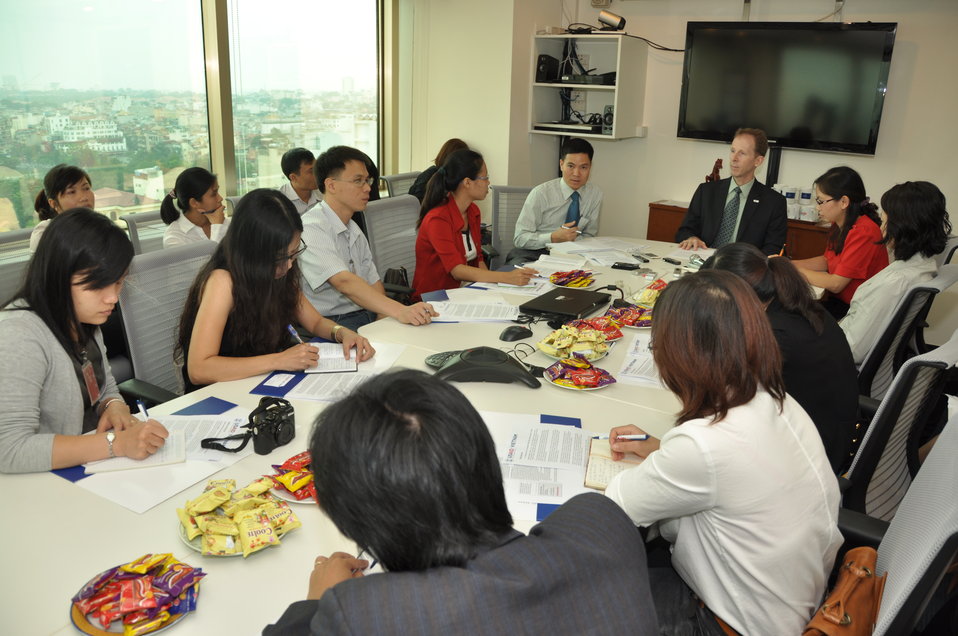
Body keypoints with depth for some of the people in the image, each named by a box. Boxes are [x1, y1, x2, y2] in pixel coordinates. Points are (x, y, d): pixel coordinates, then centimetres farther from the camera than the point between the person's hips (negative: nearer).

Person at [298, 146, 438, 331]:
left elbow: (373, 283, 14)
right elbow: (344, 282, -27)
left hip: (368, 318, 8)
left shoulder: (354, 231, 18)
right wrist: (400, 311, -38)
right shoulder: (311, 229, -13)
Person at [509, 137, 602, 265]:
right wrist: (553, 238, -24)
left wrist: (574, 239, -12)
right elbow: (520, 239, -9)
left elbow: (588, 236, 12)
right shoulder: (540, 193, -9)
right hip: (531, 254, -3)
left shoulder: (596, 194, 2)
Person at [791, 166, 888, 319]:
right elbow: (826, 261, 16)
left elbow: (835, 284, -20)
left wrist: (796, 270, -10)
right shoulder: (839, 224, 4)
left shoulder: (863, 233, -22)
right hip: (837, 300, 8)